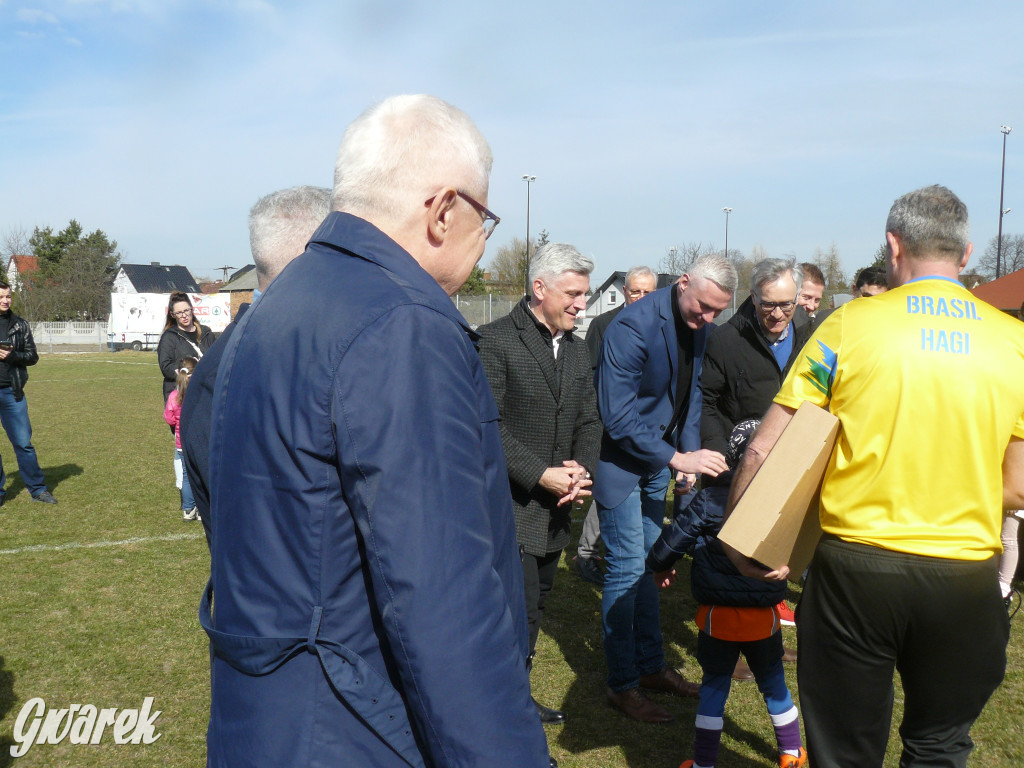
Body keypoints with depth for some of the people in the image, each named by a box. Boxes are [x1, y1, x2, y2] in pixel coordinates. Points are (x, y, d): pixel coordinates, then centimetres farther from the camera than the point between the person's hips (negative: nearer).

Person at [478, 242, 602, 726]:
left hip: (555, 508, 8)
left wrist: (582, 468, -6)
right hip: (510, 506, -7)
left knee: (534, 607, 18)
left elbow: (588, 421, 13)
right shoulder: (494, 341, -12)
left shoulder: (576, 349, 12)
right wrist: (541, 475, -20)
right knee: (519, 610, -7)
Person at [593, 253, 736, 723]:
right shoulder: (632, 327, -25)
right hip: (619, 459, -8)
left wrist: (689, 458, 2)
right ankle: (622, 686, 11)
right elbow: (617, 416, -26)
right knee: (627, 569, -3)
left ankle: (651, 666, 29)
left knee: (649, 563, 16)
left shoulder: (696, 326, 1)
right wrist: (678, 458, -28)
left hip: (658, 458, 8)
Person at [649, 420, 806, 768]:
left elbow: (674, 539, -10)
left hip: (718, 616, -2)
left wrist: (660, 566, 7)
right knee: (774, 683, 22)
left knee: (714, 687, 13)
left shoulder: (710, 499, -15)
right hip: (765, 617, 2)